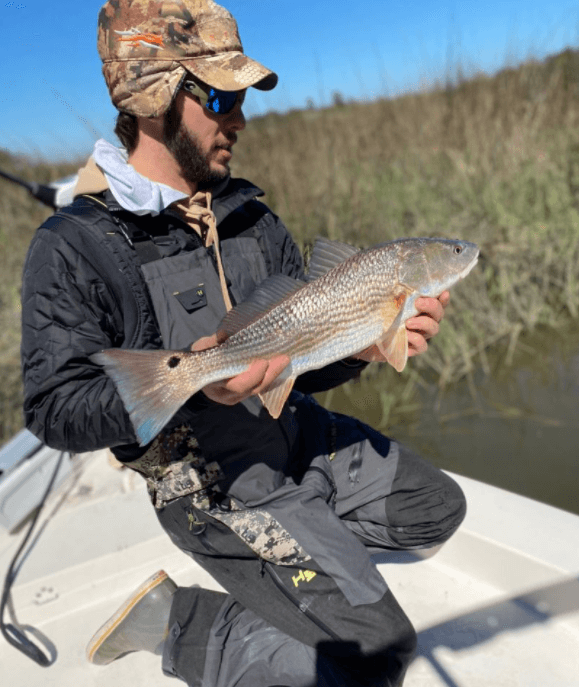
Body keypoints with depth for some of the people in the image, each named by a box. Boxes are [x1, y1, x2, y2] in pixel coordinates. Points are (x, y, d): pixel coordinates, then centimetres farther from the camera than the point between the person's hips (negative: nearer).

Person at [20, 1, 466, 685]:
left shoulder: (252, 217, 3)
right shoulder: (74, 248, -16)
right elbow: (55, 410, -19)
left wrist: (368, 343, -16)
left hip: (306, 438, 8)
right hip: (217, 481, -7)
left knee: (437, 509, 18)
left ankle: (307, 530, 23)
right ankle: (171, 619, 5)